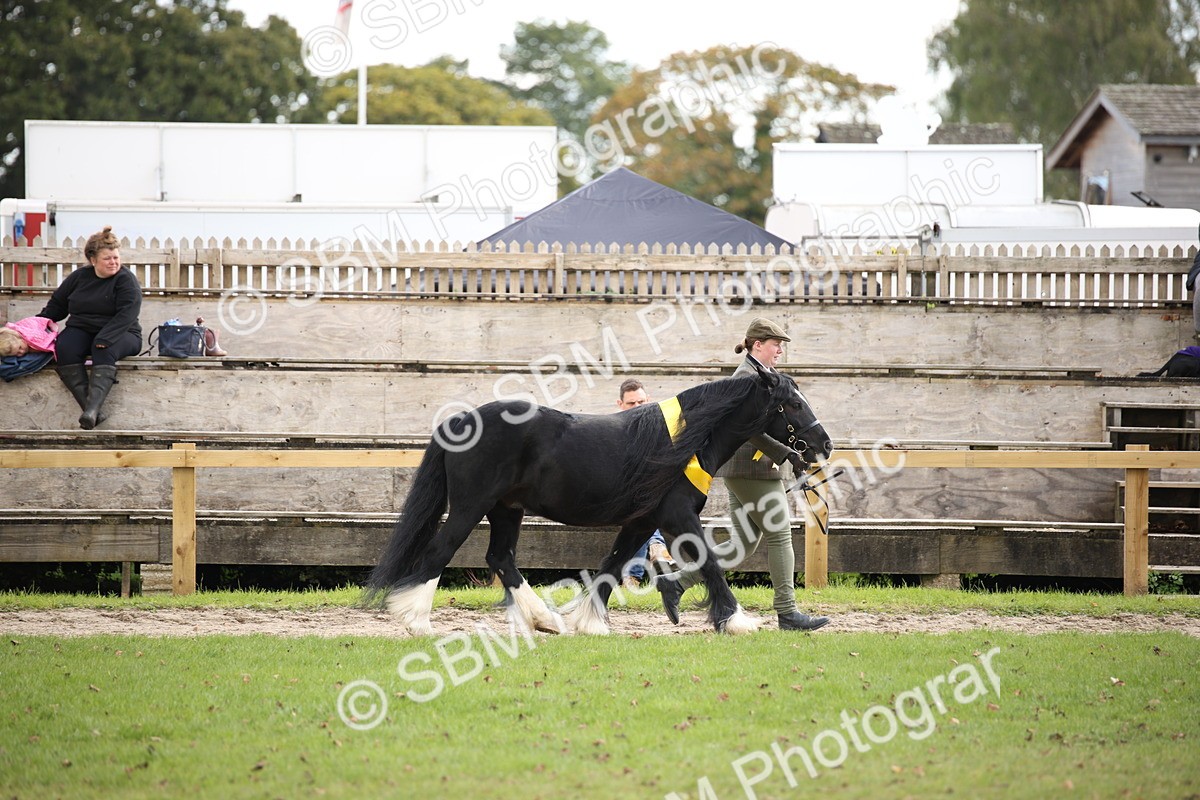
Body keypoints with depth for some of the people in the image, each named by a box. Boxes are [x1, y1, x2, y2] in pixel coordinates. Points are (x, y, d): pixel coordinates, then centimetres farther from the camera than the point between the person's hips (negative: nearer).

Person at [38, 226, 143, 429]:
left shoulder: (126, 280, -3)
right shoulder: (79, 277, 11)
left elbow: (127, 313, -17)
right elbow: (57, 305, 20)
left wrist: (105, 338, -31)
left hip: (118, 334, -4)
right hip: (81, 330, 4)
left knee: (104, 351, -38)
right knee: (65, 348, -31)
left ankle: (93, 408, -54)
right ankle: (89, 408, -41)